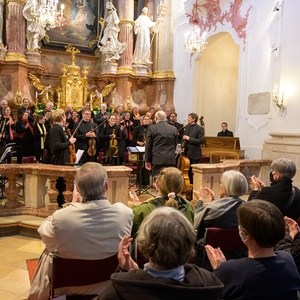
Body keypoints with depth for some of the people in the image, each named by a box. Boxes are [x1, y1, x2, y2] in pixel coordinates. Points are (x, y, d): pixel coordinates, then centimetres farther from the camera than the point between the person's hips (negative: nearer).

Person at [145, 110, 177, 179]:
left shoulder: (151, 128, -4)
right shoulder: (174, 129, 5)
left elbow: (148, 146, -1)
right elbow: (175, 145, 12)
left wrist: (147, 160, 6)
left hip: (157, 160, -3)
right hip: (171, 160, 3)